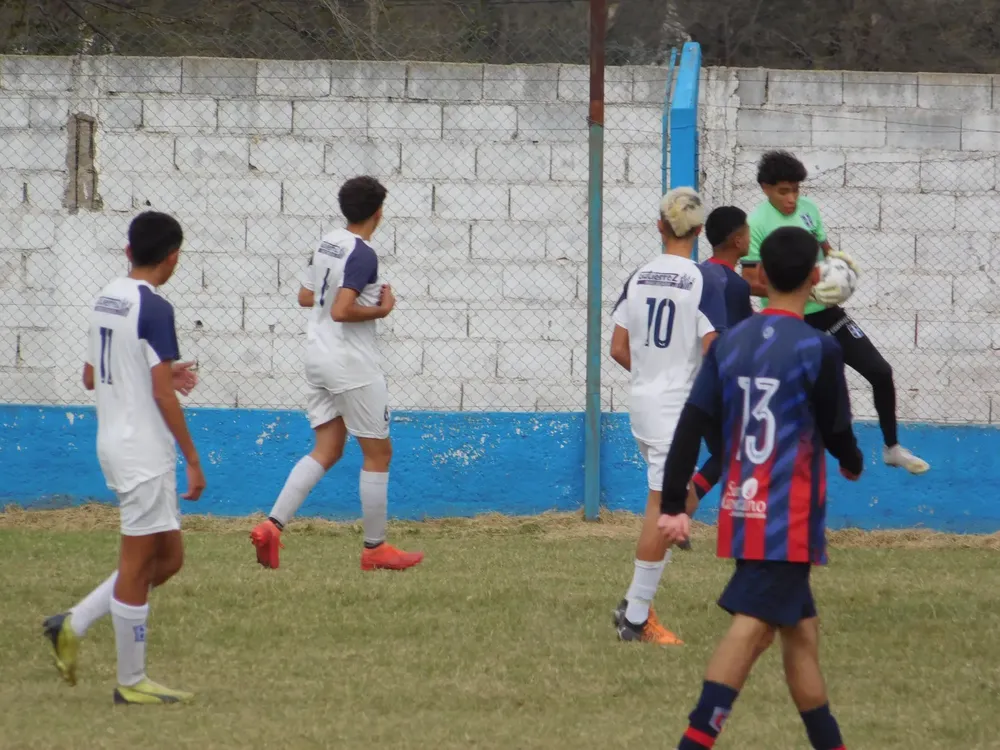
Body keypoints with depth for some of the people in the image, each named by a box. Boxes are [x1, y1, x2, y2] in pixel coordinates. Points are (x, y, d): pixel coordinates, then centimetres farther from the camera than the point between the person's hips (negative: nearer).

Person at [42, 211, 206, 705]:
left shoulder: (107, 300, 10)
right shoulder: (154, 309, -16)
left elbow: (90, 377, 19)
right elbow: (162, 394, -19)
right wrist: (193, 459, -15)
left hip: (114, 443, 9)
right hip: (145, 452, -9)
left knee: (168, 557, 16)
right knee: (138, 564, 0)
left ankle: (73, 625, 13)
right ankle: (131, 683, 7)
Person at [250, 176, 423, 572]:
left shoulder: (327, 243, 8)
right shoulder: (363, 255, -18)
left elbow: (305, 297, 18)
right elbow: (341, 312, -26)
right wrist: (381, 309, -12)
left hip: (317, 358, 8)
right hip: (351, 363, -8)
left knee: (327, 451, 10)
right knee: (378, 451, 5)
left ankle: (272, 525, -5)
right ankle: (375, 548, 10)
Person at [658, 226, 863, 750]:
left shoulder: (728, 344, 5)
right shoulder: (819, 350, -11)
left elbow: (692, 427, 1)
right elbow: (836, 433, -3)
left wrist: (673, 506, 4)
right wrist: (854, 464, 20)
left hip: (742, 511, 7)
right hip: (790, 517, -7)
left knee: (801, 629, 16)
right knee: (752, 628, -12)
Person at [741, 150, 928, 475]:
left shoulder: (808, 208, 1)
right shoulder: (757, 224, -17)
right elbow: (752, 282, -20)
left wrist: (835, 256, -10)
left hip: (826, 314, 6)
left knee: (880, 371, 4)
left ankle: (892, 448, 23)